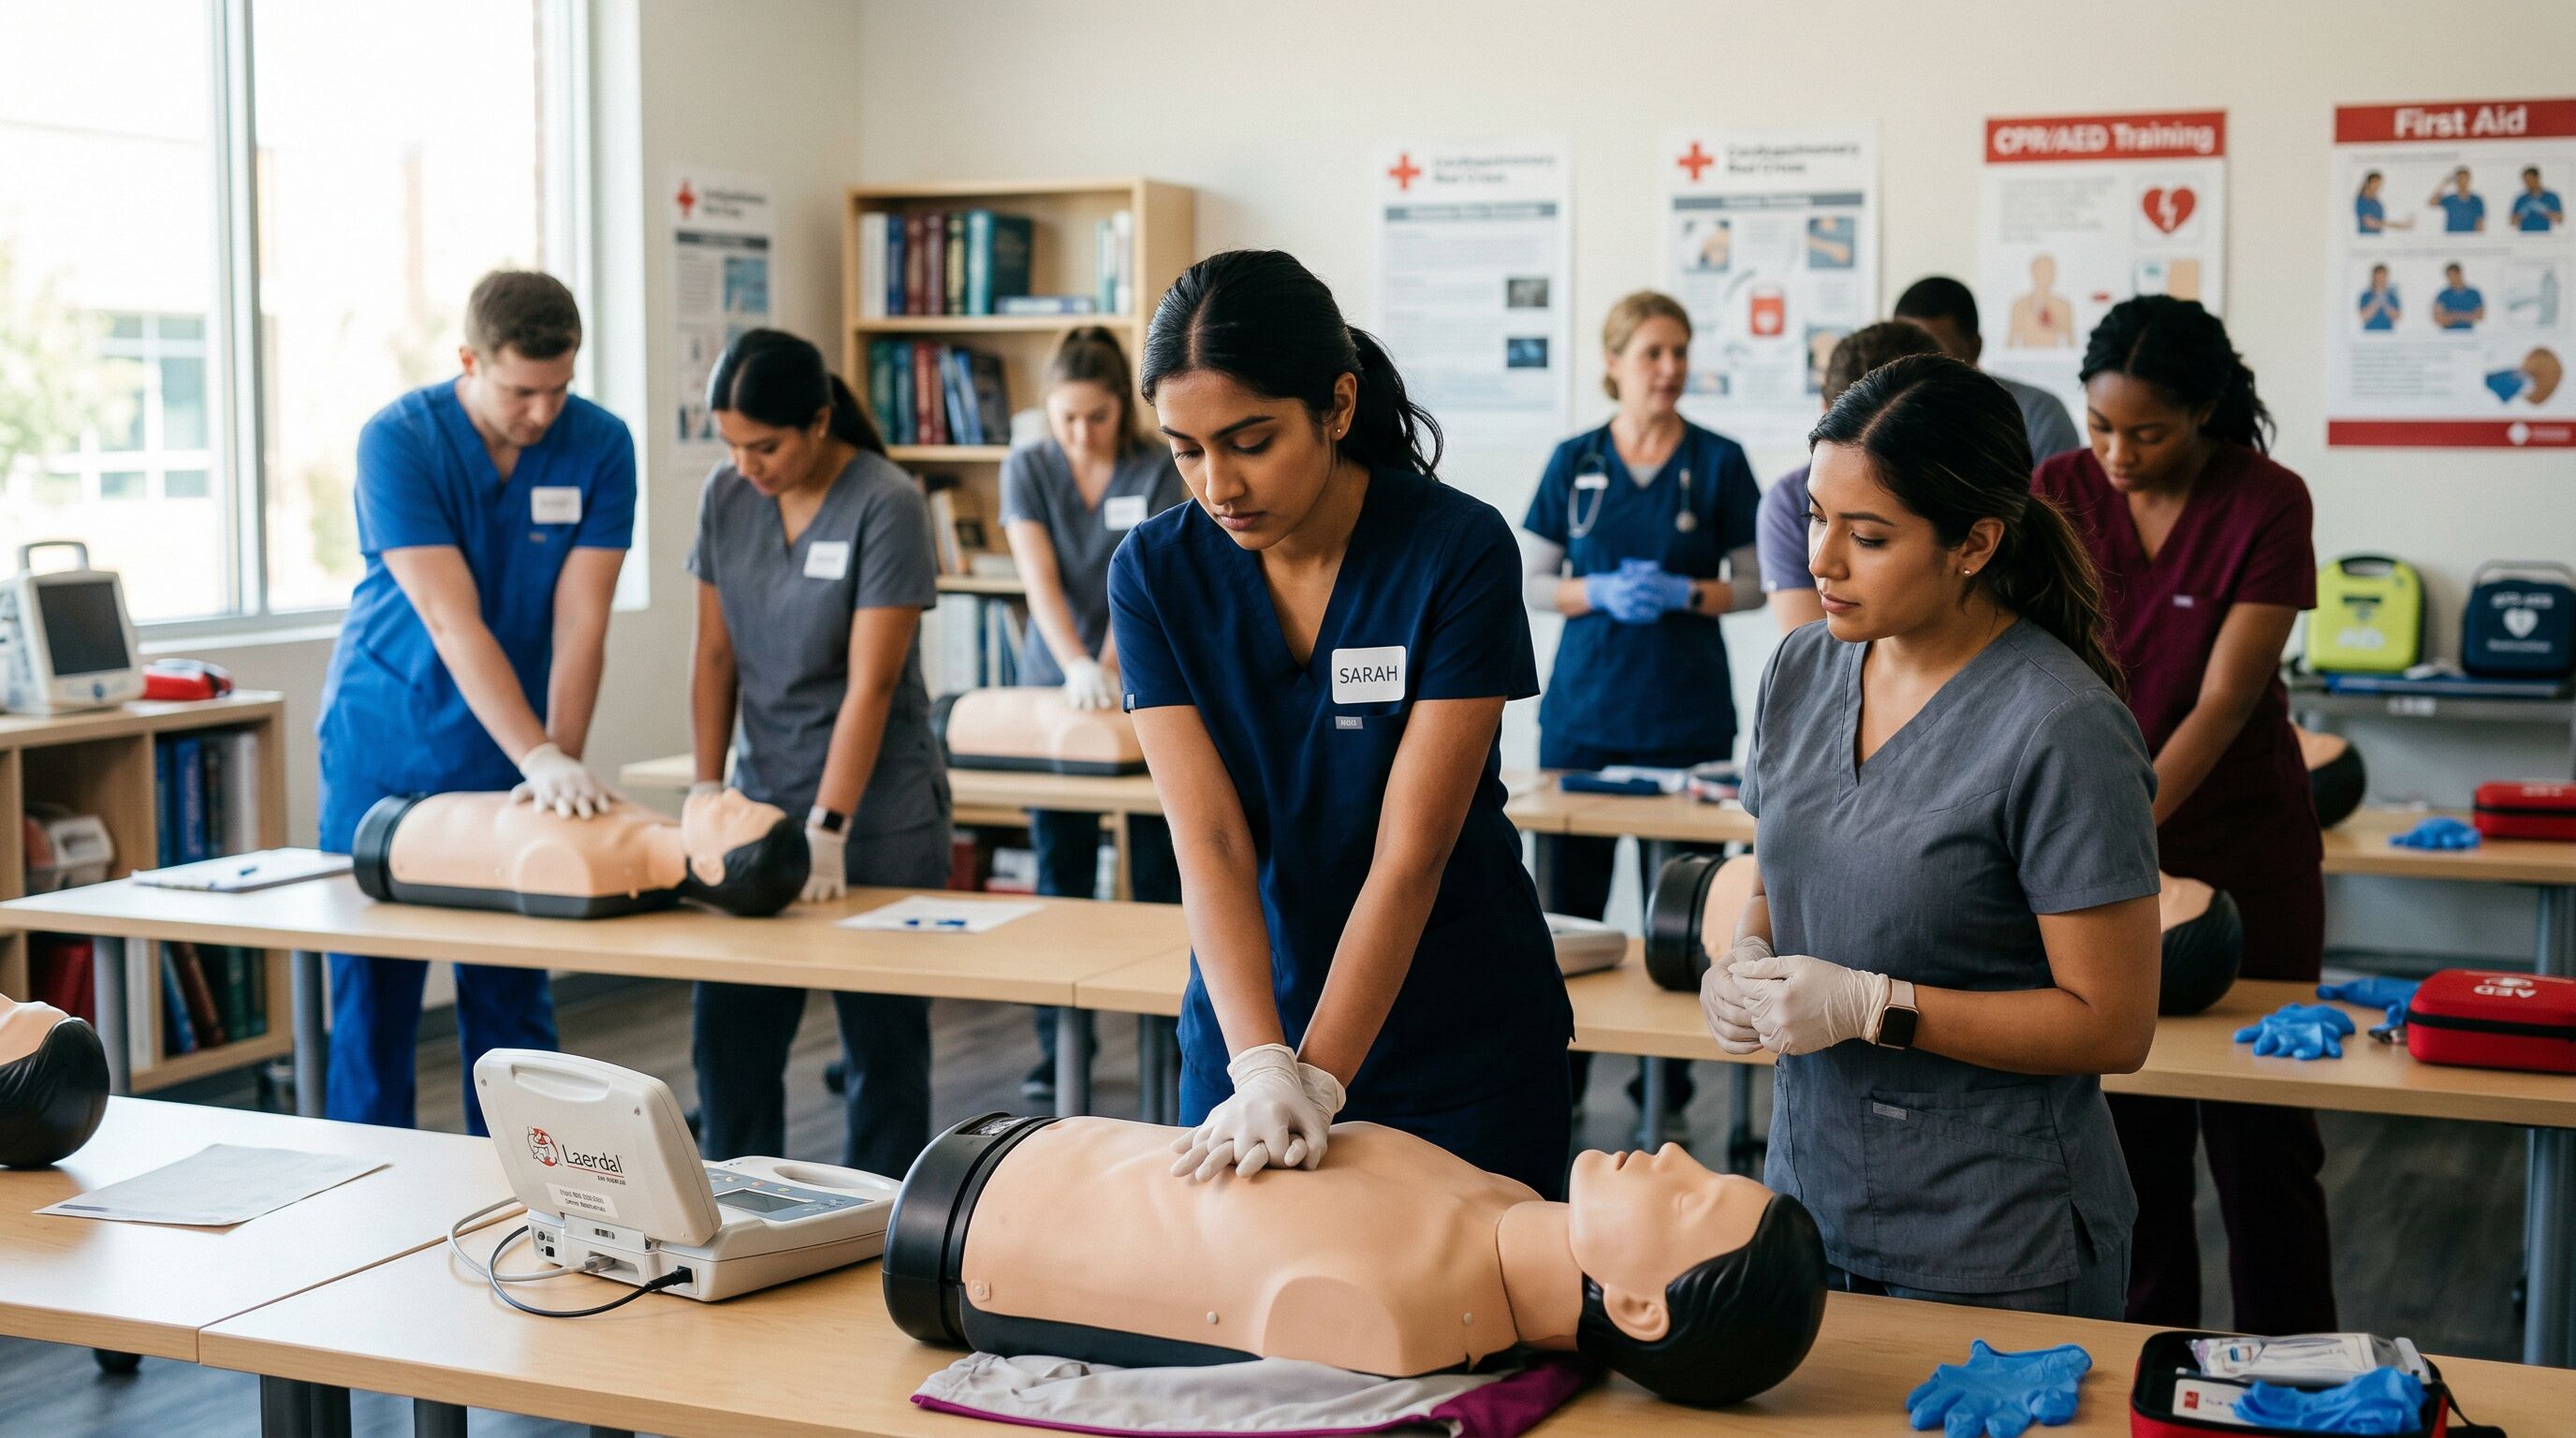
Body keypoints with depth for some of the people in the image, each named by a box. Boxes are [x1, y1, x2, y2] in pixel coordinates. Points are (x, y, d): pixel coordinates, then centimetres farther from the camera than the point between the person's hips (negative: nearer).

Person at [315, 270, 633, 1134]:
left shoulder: (600, 447, -10)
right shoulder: (397, 442, -18)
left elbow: (580, 624, -12)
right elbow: (452, 622, -26)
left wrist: (561, 763, -22)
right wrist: (542, 760, -34)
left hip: (510, 758, 2)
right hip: (385, 747, -2)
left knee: (510, 997, 5)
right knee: (373, 989, 5)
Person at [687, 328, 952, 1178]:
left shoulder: (886, 506, -14)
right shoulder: (726, 497, 1)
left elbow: (871, 682, -19)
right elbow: (715, 654, 5)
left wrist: (827, 830, -23)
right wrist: (707, 791, -3)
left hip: (878, 814, -5)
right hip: (761, 800, 5)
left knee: (882, 1043, 4)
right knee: (729, 1037, 5)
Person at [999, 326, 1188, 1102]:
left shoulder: (1158, 471, -5)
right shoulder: (1026, 470, -1)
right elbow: (1040, 579, -12)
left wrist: (1111, 664, -28)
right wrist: (1078, 667, -27)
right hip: (1054, 688, 2)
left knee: (1160, 876, 1)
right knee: (1061, 879, 5)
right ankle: (1059, 1046, 11)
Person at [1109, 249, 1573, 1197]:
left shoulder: (1459, 551, -18)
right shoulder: (1154, 572, -9)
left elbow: (1411, 851, -21)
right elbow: (1209, 841, -16)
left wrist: (1314, 1081, -26)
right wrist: (1261, 1068, -29)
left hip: (1465, 1044, -2)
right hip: (1249, 1010, 3)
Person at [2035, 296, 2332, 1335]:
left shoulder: (2267, 504, -12)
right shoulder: (2060, 493, -4)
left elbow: (2225, 701, -17)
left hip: (2240, 843, -2)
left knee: (2259, 1132, 3)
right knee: (2129, 1125, 6)